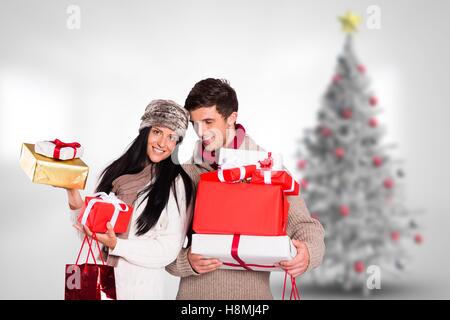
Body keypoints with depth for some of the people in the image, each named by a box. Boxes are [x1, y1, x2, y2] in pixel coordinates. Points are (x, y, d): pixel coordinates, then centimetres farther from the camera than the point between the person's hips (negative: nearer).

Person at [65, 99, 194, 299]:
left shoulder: (178, 185, -12)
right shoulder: (115, 172, 0)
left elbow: (168, 250, -13)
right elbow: (90, 234, 7)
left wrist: (116, 245, -21)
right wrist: (77, 207, -11)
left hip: (141, 287, -4)